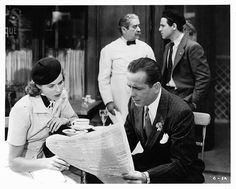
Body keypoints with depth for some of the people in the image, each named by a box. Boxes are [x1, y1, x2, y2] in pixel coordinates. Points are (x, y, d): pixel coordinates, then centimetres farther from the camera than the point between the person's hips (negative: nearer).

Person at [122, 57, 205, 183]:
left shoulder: (180, 112, -25)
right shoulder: (135, 103, -4)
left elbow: (180, 164, -25)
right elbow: (127, 141, 7)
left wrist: (146, 177, -40)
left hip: (183, 173, -6)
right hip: (149, 162, 6)